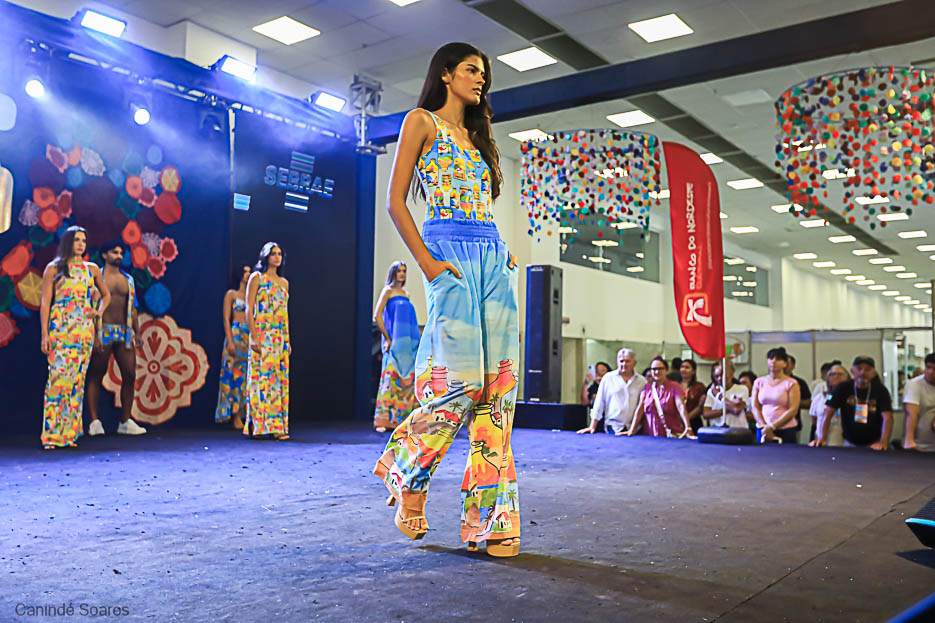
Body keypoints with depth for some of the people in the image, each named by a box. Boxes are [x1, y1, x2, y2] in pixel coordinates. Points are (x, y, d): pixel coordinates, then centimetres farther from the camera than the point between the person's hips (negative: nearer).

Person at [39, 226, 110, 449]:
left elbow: (106, 294, 28)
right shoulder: (53, 268, 5)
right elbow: (45, 303, 1)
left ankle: (69, 433, 7)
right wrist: (44, 333, -7)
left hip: (84, 329, 4)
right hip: (60, 328, -3)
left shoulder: (92, 269, 14)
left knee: (78, 378, 2)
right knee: (59, 375, -12)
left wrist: (99, 311, 8)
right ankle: (51, 434, -7)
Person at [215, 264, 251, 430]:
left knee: (250, 374, 1)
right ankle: (235, 416, -2)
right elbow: (226, 319, -3)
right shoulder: (231, 294, 4)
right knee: (236, 374, -5)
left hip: (251, 336, 5)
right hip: (236, 335, -4)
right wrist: (230, 341, -13)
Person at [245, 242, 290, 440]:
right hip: (262, 335, -6)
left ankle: (277, 425, 6)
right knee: (263, 376, -8)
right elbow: (249, 310, -6)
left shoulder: (284, 282, 17)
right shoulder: (257, 278, 1)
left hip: (280, 337, 6)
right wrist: (254, 337, -15)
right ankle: (260, 424, -4)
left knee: (280, 377, 3)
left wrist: (288, 340, 14)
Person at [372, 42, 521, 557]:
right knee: (461, 382, -15)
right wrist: (427, 261, -12)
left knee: (497, 385, -3)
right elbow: (395, 201, -2)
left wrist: (504, 254, 8)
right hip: (449, 252, -6)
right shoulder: (422, 122, 7)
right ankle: (406, 470, 12)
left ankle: (489, 516, 1)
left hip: (493, 258, 7)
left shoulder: (476, 136, 26)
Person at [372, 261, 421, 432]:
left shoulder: (406, 293, 20)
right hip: (394, 342, -7)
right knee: (391, 377, -10)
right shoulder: (388, 291, 0)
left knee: (408, 378, 3)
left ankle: (403, 418, 8)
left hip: (408, 342, 7)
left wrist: (415, 341, 15)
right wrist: (387, 338, -13)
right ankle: (383, 420, -9)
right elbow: (377, 316, -8)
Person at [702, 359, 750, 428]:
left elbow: (737, 410, -11)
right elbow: (706, 414, 2)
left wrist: (719, 395, 0)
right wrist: (727, 410, -8)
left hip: (737, 429, -2)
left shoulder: (742, 389, 5)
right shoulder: (712, 391, 13)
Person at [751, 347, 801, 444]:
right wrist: (764, 426, -9)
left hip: (786, 431, -3)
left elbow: (793, 410, -9)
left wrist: (772, 426, -14)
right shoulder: (759, 382, 9)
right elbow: (755, 407, 5)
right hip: (763, 431, 3)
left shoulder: (791, 384, -1)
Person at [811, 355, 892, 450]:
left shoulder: (880, 391, -6)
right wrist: (821, 439, -23)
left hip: (873, 445, 0)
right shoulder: (843, 388, -5)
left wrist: (883, 442, -33)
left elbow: (887, 417, -17)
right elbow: (828, 413, -11)